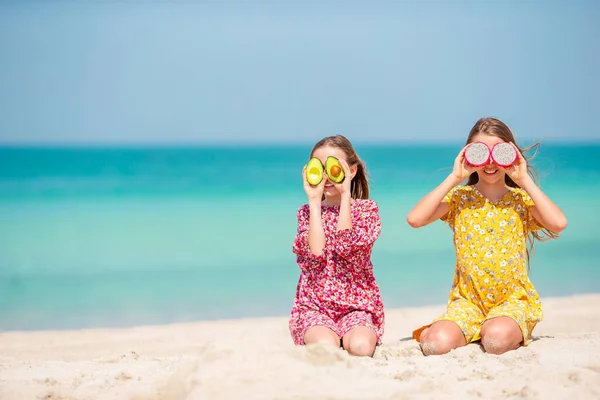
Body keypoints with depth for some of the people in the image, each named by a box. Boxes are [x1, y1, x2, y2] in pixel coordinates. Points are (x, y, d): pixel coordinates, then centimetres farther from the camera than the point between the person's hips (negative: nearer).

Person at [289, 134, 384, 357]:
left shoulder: (367, 209, 2)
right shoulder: (308, 211, 6)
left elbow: (346, 248, -17)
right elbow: (314, 255, -14)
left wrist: (345, 195, -15)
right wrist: (314, 201, -10)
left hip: (358, 305, 0)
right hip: (314, 305, 0)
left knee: (361, 347, -31)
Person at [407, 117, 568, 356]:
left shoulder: (522, 199, 3)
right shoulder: (459, 198, 3)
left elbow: (558, 224, -18)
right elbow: (414, 219, -14)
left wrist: (525, 181, -12)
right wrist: (454, 179, -12)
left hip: (513, 299, 0)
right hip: (467, 300, 1)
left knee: (496, 340, -34)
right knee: (436, 344, -28)